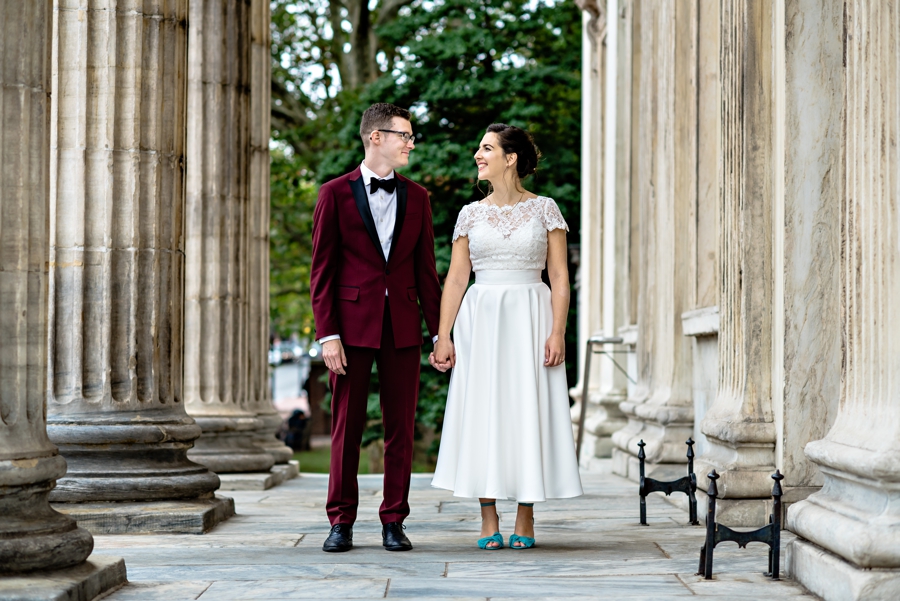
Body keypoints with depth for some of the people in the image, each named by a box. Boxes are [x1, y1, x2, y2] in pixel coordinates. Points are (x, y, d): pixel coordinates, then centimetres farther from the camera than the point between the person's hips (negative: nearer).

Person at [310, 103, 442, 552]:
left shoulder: (416, 197, 11)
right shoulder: (336, 194, 1)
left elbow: (426, 268, 12)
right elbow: (322, 270, -2)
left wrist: (440, 331, 5)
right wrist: (327, 334, -9)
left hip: (402, 326, 3)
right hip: (352, 323, -3)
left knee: (401, 428, 4)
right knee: (346, 426, 2)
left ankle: (394, 523, 12)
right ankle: (341, 522, 11)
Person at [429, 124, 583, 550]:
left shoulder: (544, 209, 3)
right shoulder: (471, 214, 9)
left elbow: (559, 277, 0)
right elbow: (456, 278, 7)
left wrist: (557, 332, -11)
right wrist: (443, 336, -2)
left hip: (530, 318, -2)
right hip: (480, 320, 2)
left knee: (528, 411, -2)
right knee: (482, 412, 0)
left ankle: (525, 522, 6)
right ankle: (489, 522, 7)